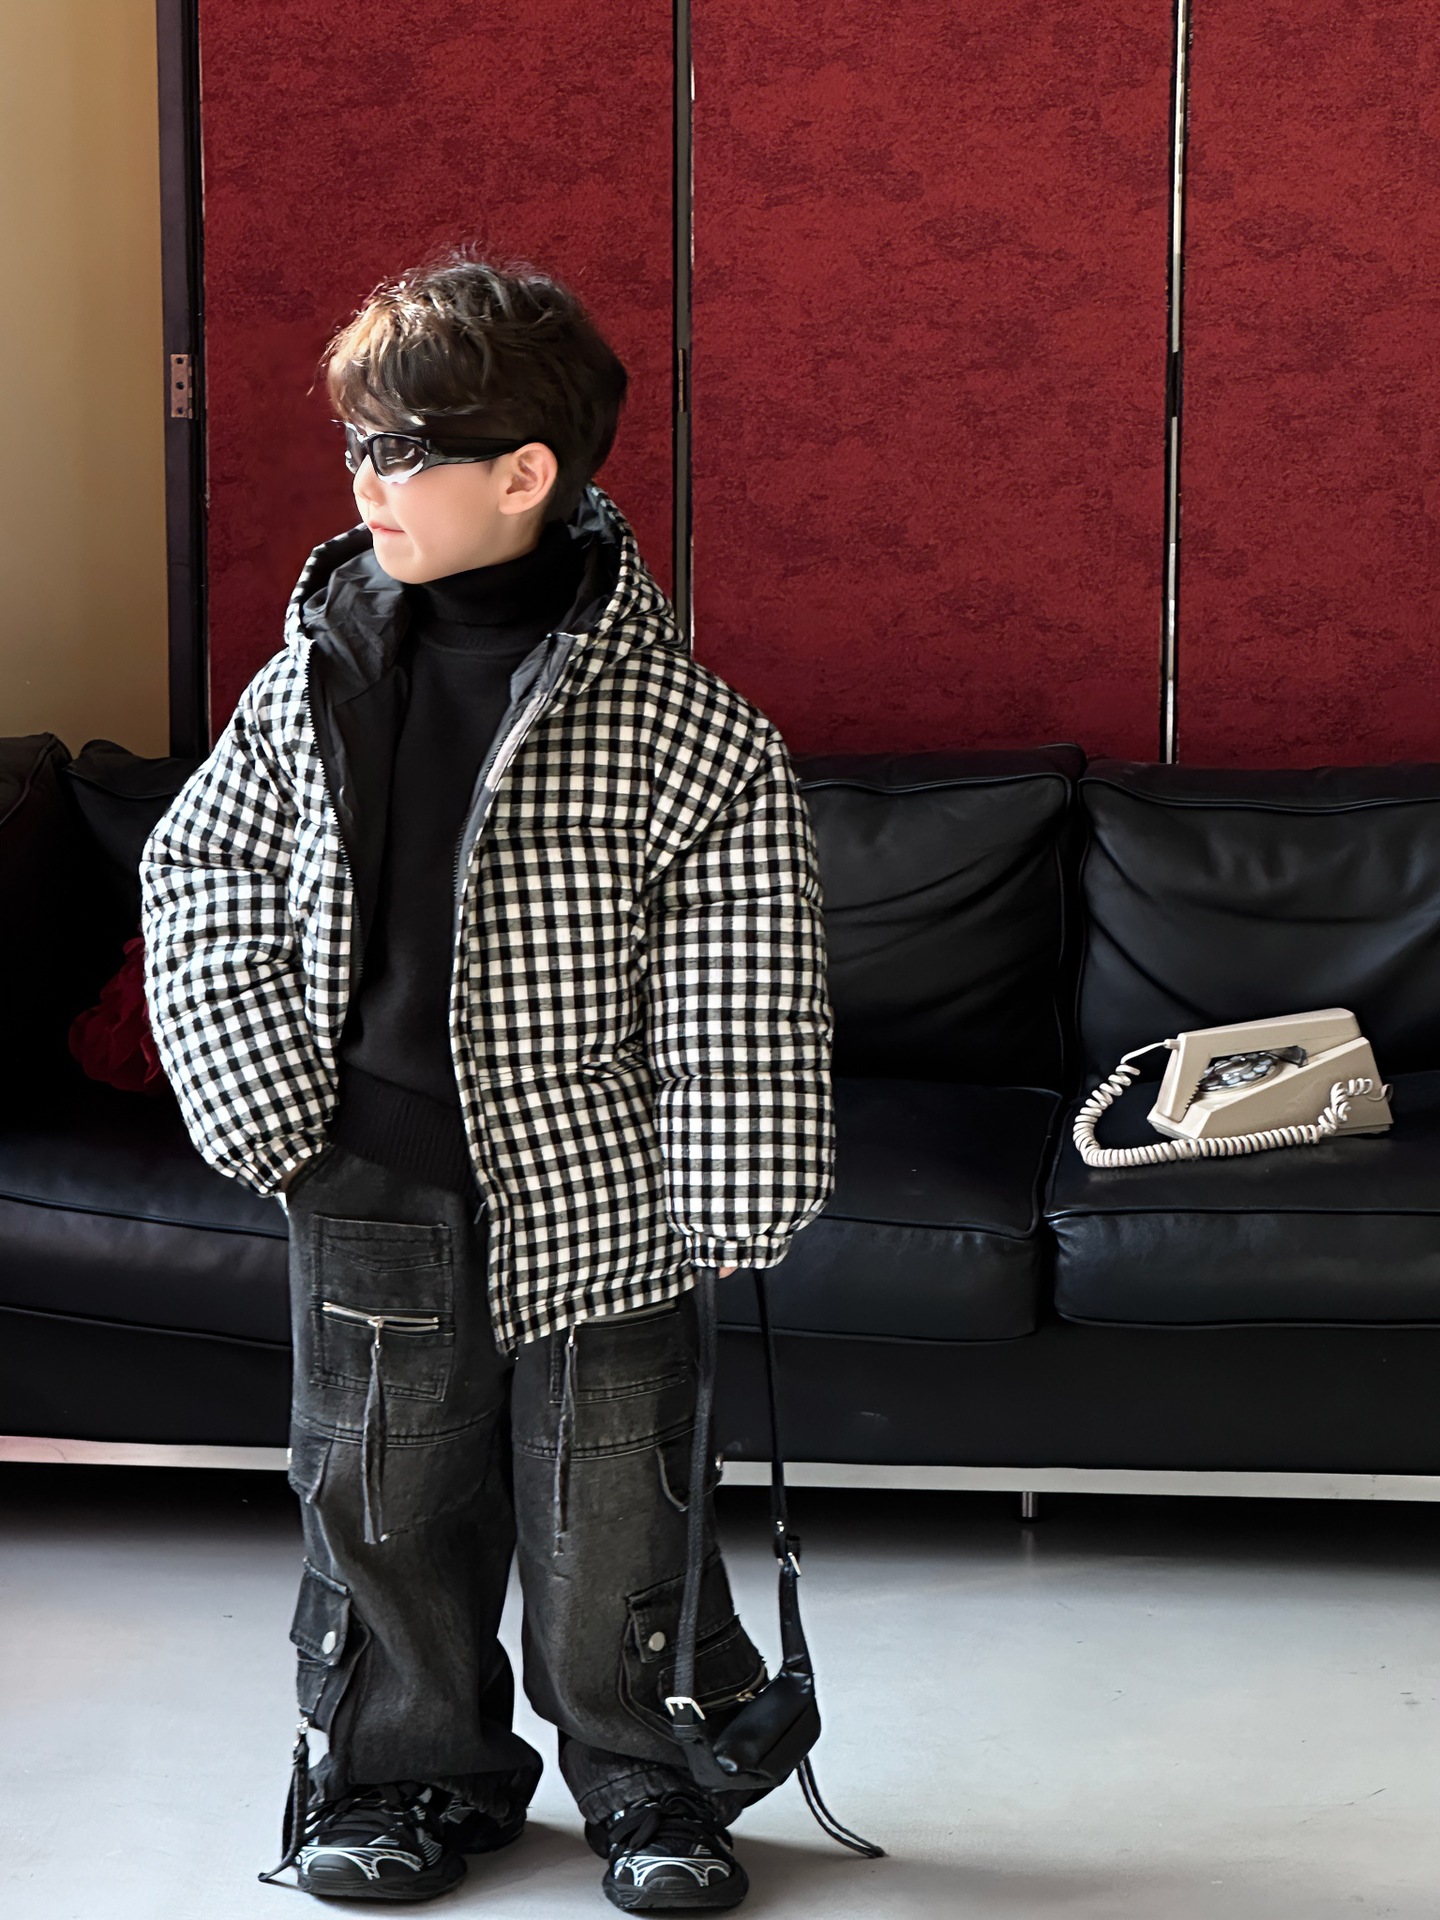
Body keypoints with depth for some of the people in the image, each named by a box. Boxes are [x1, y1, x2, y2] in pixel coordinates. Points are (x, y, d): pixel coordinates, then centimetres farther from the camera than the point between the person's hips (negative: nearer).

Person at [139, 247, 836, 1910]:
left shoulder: (676, 719, -13)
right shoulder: (319, 663, -1)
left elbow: (746, 1000, -11)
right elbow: (202, 873, 6)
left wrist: (740, 1212, -10)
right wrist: (267, 1104, -2)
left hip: (593, 1197, -3)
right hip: (370, 1189, 3)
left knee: (608, 1512, 8)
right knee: (381, 1493, 14)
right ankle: (407, 1775, 34)